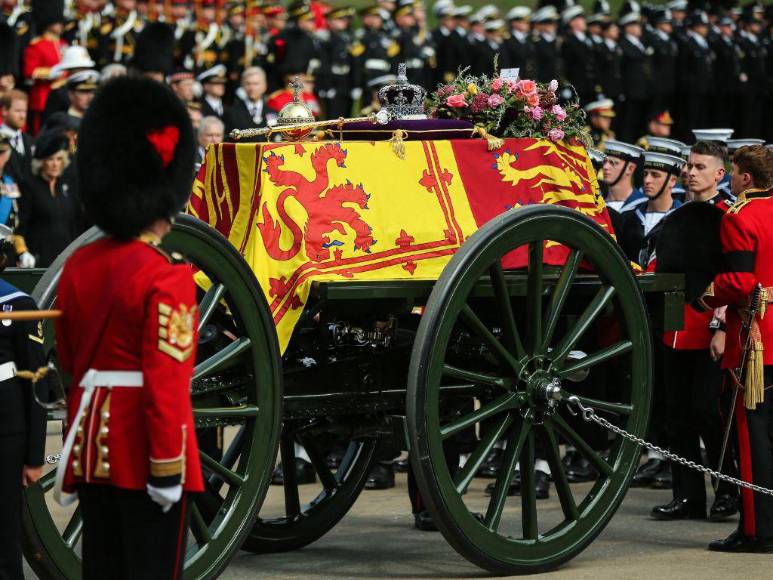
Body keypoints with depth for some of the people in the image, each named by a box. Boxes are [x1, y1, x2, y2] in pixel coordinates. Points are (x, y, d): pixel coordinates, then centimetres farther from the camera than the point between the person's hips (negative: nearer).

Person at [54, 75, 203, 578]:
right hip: (145, 453, -7)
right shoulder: (166, 277, -15)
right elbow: (166, 382, -19)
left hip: (90, 442, 7)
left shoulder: (78, 267, 7)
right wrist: (168, 469, -17)